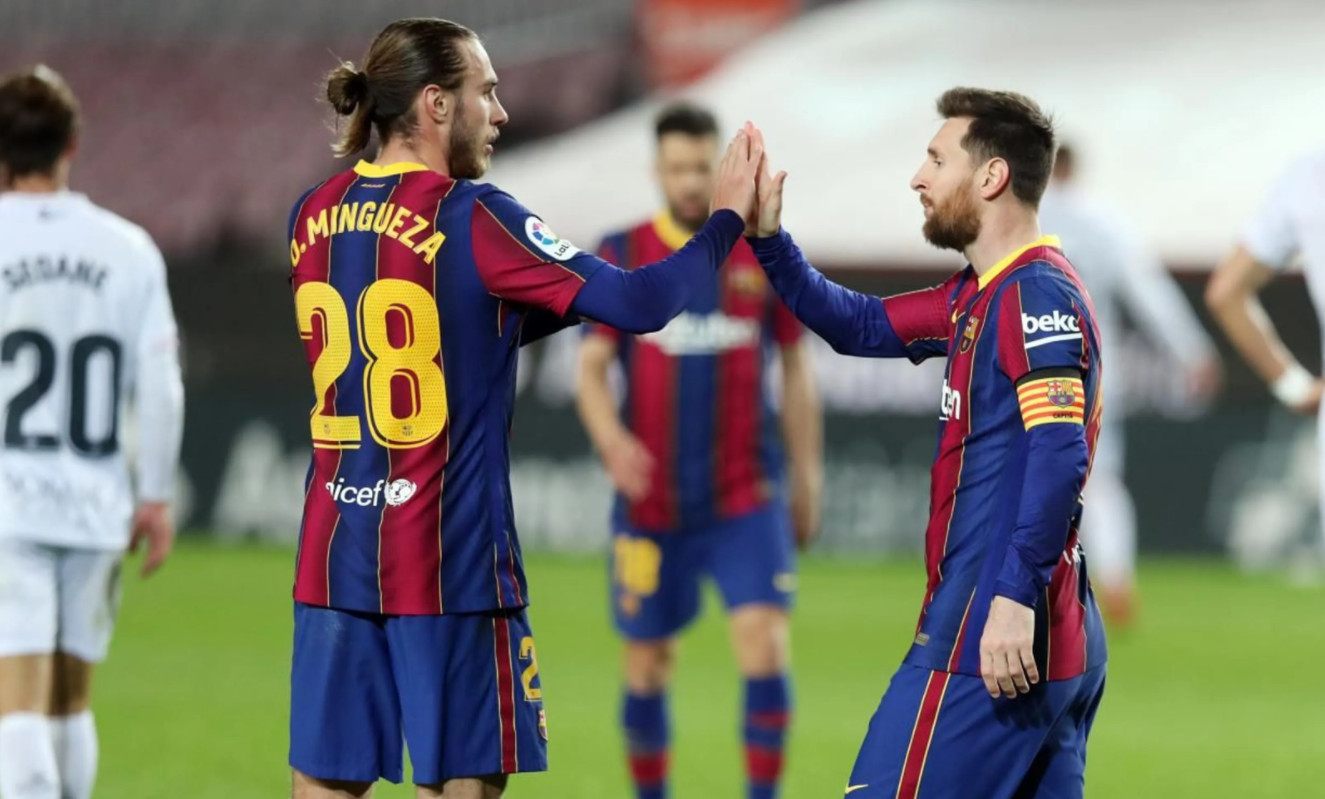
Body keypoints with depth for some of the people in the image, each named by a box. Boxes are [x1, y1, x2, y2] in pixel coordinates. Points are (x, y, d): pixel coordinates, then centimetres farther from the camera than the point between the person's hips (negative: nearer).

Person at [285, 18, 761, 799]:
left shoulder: (315, 215, 8)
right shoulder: (470, 217, -11)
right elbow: (638, 303, -12)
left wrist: (570, 297, 18)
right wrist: (726, 220, 2)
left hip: (335, 552, 6)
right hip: (451, 559, -6)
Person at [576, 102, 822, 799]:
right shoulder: (621, 257, 1)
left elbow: (795, 369, 12)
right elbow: (592, 368, -2)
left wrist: (807, 476, 11)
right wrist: (611, 438, -22)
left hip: (747, 498, 0)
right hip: (650, 501, 0)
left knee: (766, 644, -15)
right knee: (648, 664, 7)